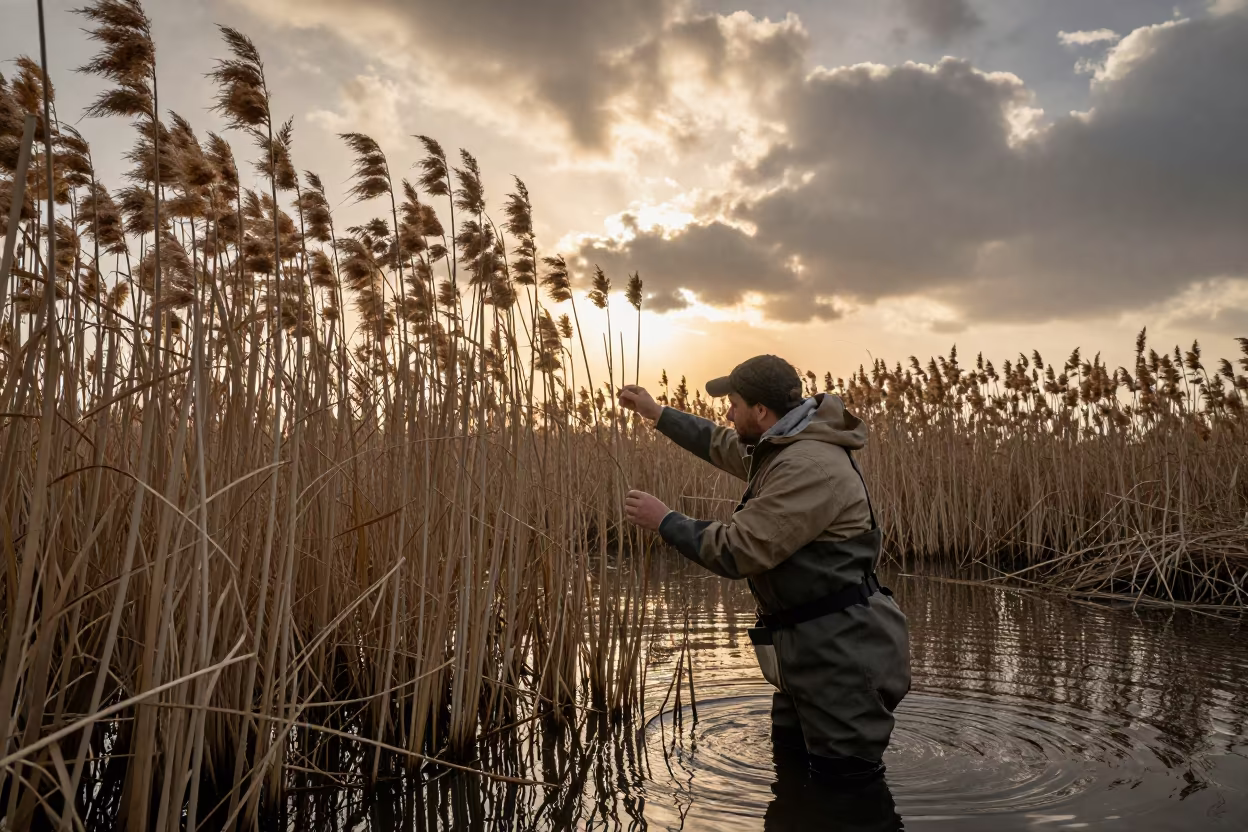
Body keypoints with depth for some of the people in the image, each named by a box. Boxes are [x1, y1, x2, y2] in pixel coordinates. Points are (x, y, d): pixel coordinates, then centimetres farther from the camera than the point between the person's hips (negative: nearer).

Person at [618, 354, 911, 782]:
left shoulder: (811, 466, -25)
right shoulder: (777, 447, 8)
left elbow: (736, 551, -26)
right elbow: (720, 444, 29)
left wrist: (664, 520, -14)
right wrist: (655, 412, 31)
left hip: (843, 654, -11)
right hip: (808, 647, 11)